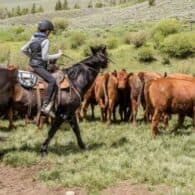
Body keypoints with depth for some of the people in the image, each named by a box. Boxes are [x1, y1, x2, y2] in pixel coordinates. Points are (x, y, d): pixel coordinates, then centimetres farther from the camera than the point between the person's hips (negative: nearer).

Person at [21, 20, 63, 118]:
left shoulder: (34, 38, 11)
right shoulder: (45, 41, -14)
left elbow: (23, 49, 15)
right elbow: (44, 57, -21)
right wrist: (57, 55, -11)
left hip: (33, 63, 10)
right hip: (39, 66, -10)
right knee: (52, 81, -25)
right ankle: (45, 105, -30)